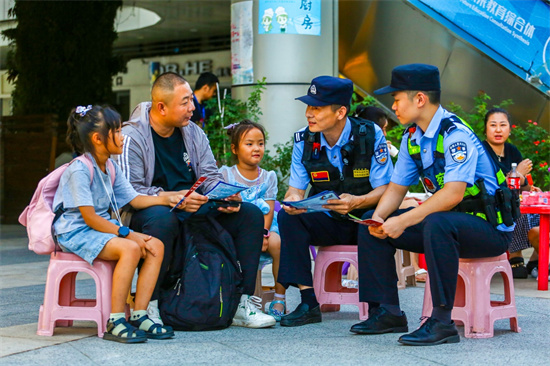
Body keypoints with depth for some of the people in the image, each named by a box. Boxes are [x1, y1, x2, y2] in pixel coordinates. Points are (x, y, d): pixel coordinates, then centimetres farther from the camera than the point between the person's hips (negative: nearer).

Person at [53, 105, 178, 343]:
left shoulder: (111, 168, 10)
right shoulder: (80, 170, -18)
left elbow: (134, 199, 17)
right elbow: (89, 218, -20)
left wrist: (166, 199, 1)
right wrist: (128, 234, -22)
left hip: (103, 227, 9)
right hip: (76, 232, -9)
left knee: (156, 246, -11)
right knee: (129, 248, -32)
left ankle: (139, 316, -12)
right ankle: (115, 323, -27)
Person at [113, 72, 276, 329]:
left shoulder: (193, 132, 10)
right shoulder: (132, 137, -10)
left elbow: (210, 176, 11)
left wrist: (226, 196, -12)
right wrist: (174, 198, -29)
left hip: (195, 210, 7)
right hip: (149, 210, -6)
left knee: (251, 215, -8)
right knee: (163, 218, -42)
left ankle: (242, 304, -8)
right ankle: (147, 307, -31)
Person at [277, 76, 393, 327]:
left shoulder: (370, 135, -12)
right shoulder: (304, 140, -2)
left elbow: (385, 189, -14)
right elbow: (296, 189, 0)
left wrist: (358, 202, -35)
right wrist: (292, 202, -26)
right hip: (327, 223, 3)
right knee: (287, 217, -23)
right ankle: (308, 303, -23)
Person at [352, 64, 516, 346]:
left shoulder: (456, 134, -20)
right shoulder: (412, 137, 7)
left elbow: (453, 193, -30)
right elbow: (397, 187, 10)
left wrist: (403, 221, -31)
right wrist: (379, 217, -11)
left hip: (489, 228, -9)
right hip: (448, 219, 9)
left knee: (437, 224, -40)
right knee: (372, 223, 2)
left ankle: (441, 322, -31)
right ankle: (388, 312, 3)